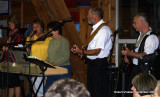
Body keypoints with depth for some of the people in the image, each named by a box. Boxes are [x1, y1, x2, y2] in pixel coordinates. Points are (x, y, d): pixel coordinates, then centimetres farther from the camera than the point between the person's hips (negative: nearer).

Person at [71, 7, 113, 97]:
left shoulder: (104, 30, -18)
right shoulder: (96, 28, 13)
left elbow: (97, 51, -23)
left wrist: (81, 52, -21)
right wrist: (78, 49, 6)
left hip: (99, 64, -10)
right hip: (92, 63, 10)